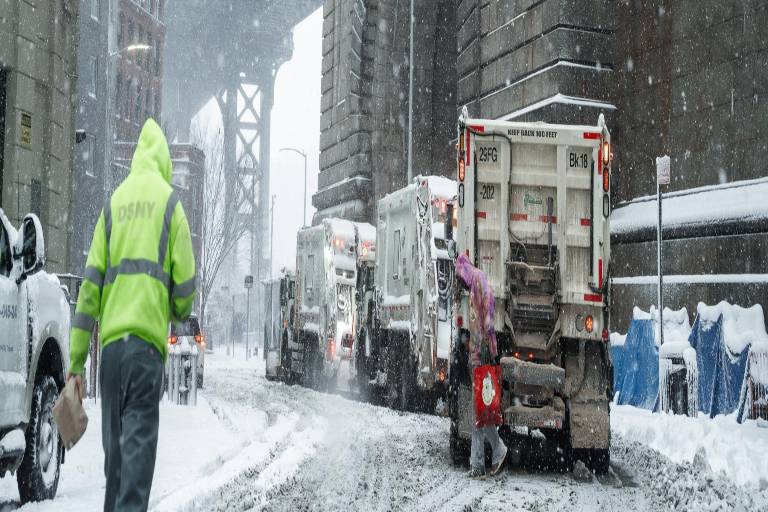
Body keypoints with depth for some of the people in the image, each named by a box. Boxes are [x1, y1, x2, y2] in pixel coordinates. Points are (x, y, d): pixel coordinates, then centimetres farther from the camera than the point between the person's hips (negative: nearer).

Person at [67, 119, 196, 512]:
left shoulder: (113, 203, 14)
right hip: (147, 338, -3)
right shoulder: (169, 201, 6)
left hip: (111, 337, 3)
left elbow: (91, 281, 8)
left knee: (114, 443, 13)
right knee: (139, 440, -8)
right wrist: (179, 311, 24)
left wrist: (76, 358, 8)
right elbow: (185, 280, -1)